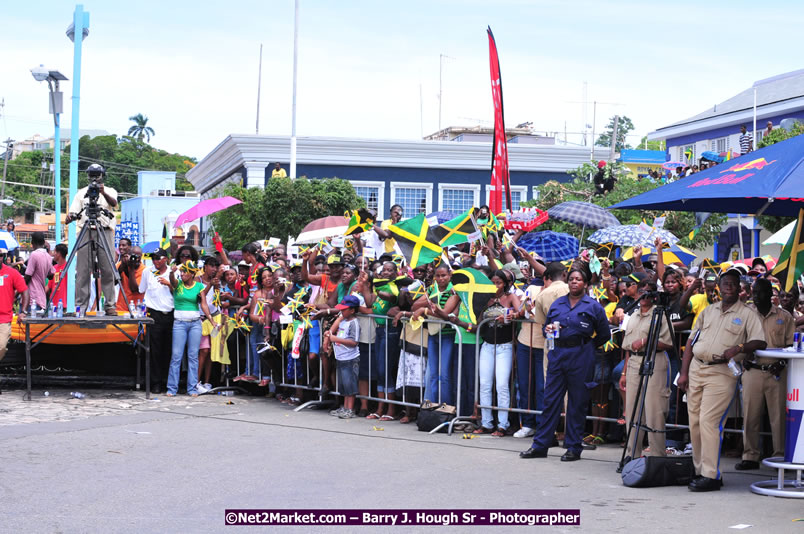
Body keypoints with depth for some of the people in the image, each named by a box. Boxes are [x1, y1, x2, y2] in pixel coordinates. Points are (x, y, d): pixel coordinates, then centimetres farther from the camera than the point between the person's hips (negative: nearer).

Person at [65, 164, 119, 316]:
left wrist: (103, 193, -31)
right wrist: (70, 217, -15)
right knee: (83, 270, -3)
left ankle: (110, 305, 0)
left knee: (107, 270, -4)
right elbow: (74, 212, 9)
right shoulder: (81, 193, 17)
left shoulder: (110, 191, 11)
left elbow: (114, 203, -11)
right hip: (86, 232, 1)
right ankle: (80, 305, -1)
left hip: (105, 232, -1)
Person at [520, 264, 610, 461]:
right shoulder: (558, 304, 13)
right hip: (557, 356, 4)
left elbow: (604, 335, 4)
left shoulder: (593, 306, 1)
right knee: (550, 399, 3)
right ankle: (540, 445, 7)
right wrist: (548, 330, -1)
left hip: (580, 358, -4)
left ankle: (573, 448, 9)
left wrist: (587, 346, 3)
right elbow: (546, 326, 21)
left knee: (577, 403, 1)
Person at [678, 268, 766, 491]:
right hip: (696, 369, 6)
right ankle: (699, 470, 16)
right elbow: (691, 341, 17)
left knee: (709, 421, -15)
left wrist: (739, 348, -23)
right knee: (694, 422, 6)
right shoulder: (708, 311, 17)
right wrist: (683, 372, 9)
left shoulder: (748, 314, 3)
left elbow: (760, 342, -5)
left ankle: (711, 475, -12)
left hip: (722, 372, -6)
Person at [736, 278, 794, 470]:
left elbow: (791, 345, 7)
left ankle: (780, 456, 7)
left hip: (777, 373, -1)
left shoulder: (784, 317, 7)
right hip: (753, 371, 1)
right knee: (750, 415, 0)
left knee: (779, 416, -1)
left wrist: (782, 362, -8)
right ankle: (750, 456, 7)